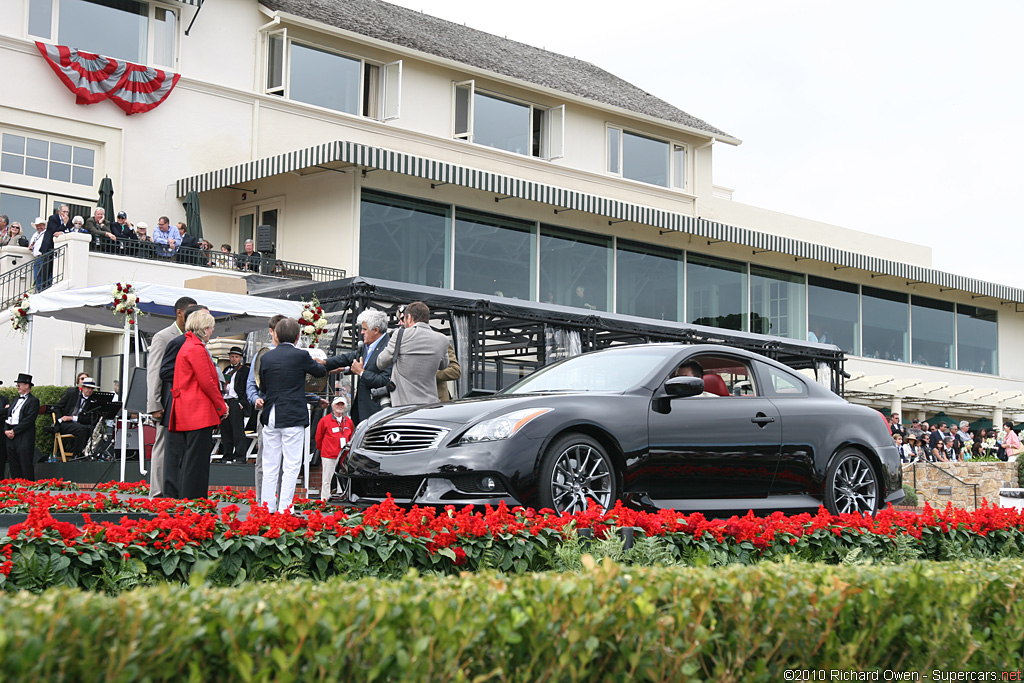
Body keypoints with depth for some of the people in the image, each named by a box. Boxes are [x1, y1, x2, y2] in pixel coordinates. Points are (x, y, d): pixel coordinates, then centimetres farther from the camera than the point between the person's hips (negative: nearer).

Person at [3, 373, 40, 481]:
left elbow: (29, 419, -13)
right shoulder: (16, 400, 21)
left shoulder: (33, 401, -4)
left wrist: (14, 431, -15)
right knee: (13, 465, 7)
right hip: (10, 436, 7)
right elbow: (8, 415, 17)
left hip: (24, 437, -7)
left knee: (26, 464, -7)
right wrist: (6, 430, 0)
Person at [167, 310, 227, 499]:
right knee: (196, 458, -7)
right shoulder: (197, 349, -11)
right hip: (199, 412, -10)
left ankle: (176, 496, 10)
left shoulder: (186, 346, 20)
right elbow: (207, 382, -14)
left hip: (185, 412, 10)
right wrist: (221, 406, -5)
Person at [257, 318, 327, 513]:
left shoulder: (267, 357, 4)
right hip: (293, 417, -4)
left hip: (270, 416, 4)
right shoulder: (300, 356, -8)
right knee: (291, 465, 0)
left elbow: (263, 386, 13)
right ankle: (284, 508, -2)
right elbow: (321, 372, 8)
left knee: (270, 466, 10)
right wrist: (315, 363, 28)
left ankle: (267, 507, 13)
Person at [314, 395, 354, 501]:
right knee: (327, 480, -2)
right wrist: (323, 449, 15)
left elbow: (351, 438, 20)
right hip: (329, 456, -4)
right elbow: (318, 438, 7)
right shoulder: (325, 420, -2)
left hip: (344, 456, 4)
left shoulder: (348, 421, 10)